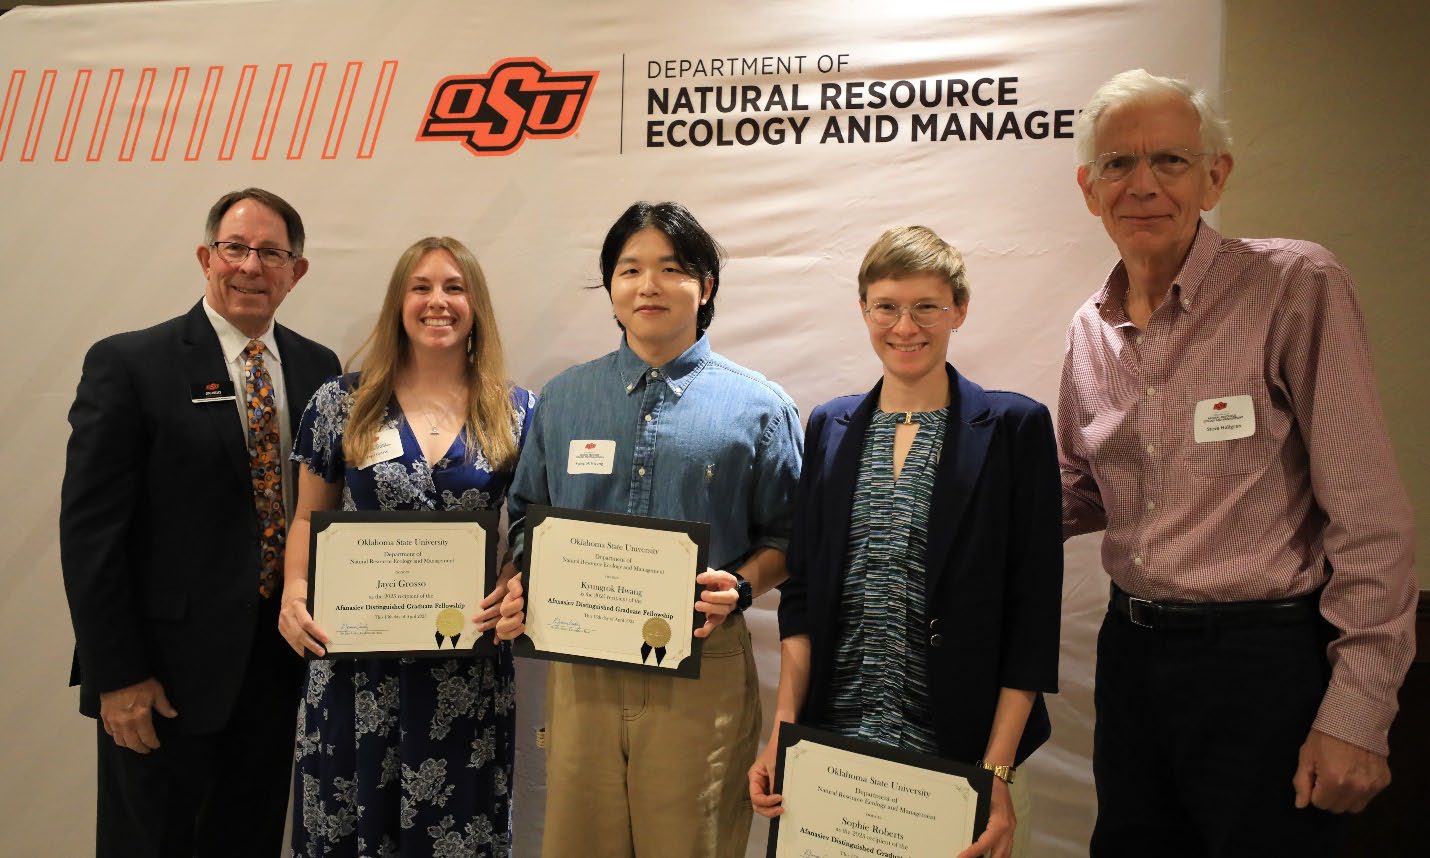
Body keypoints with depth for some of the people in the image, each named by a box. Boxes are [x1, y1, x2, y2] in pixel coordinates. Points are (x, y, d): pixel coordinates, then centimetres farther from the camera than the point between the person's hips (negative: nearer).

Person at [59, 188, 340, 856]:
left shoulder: (318, 368, 5)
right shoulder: (127, 364, -8)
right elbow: (90, 531, -10)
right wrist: (116, 675, -12)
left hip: (276, 665, 4)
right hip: (165, 674, -4)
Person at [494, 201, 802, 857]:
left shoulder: (757, 406, -1)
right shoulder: (564, 398, 8)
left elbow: (784, 535, 3)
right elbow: (526, 514, 14)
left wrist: (740, 587, -15)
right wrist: (522, 587, -3)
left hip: (700, 670, -2)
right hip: (579, 667, 3)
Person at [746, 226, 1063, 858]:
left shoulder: (1014, 427, -4)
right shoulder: (831, 426, 7)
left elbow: (1033, 611, -6)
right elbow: (803, 591, 8)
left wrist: (998, 771, -12)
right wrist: (782, 735, -1)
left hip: (959, 748, -3)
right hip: (832, 743, 3)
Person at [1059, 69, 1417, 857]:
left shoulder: (1295, 286, -13)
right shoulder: (1092, 329, 4)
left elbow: (1369, 519, -13)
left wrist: (1357, 710, -14)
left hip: (1267, 660, -5)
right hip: (1133, 650, 6)